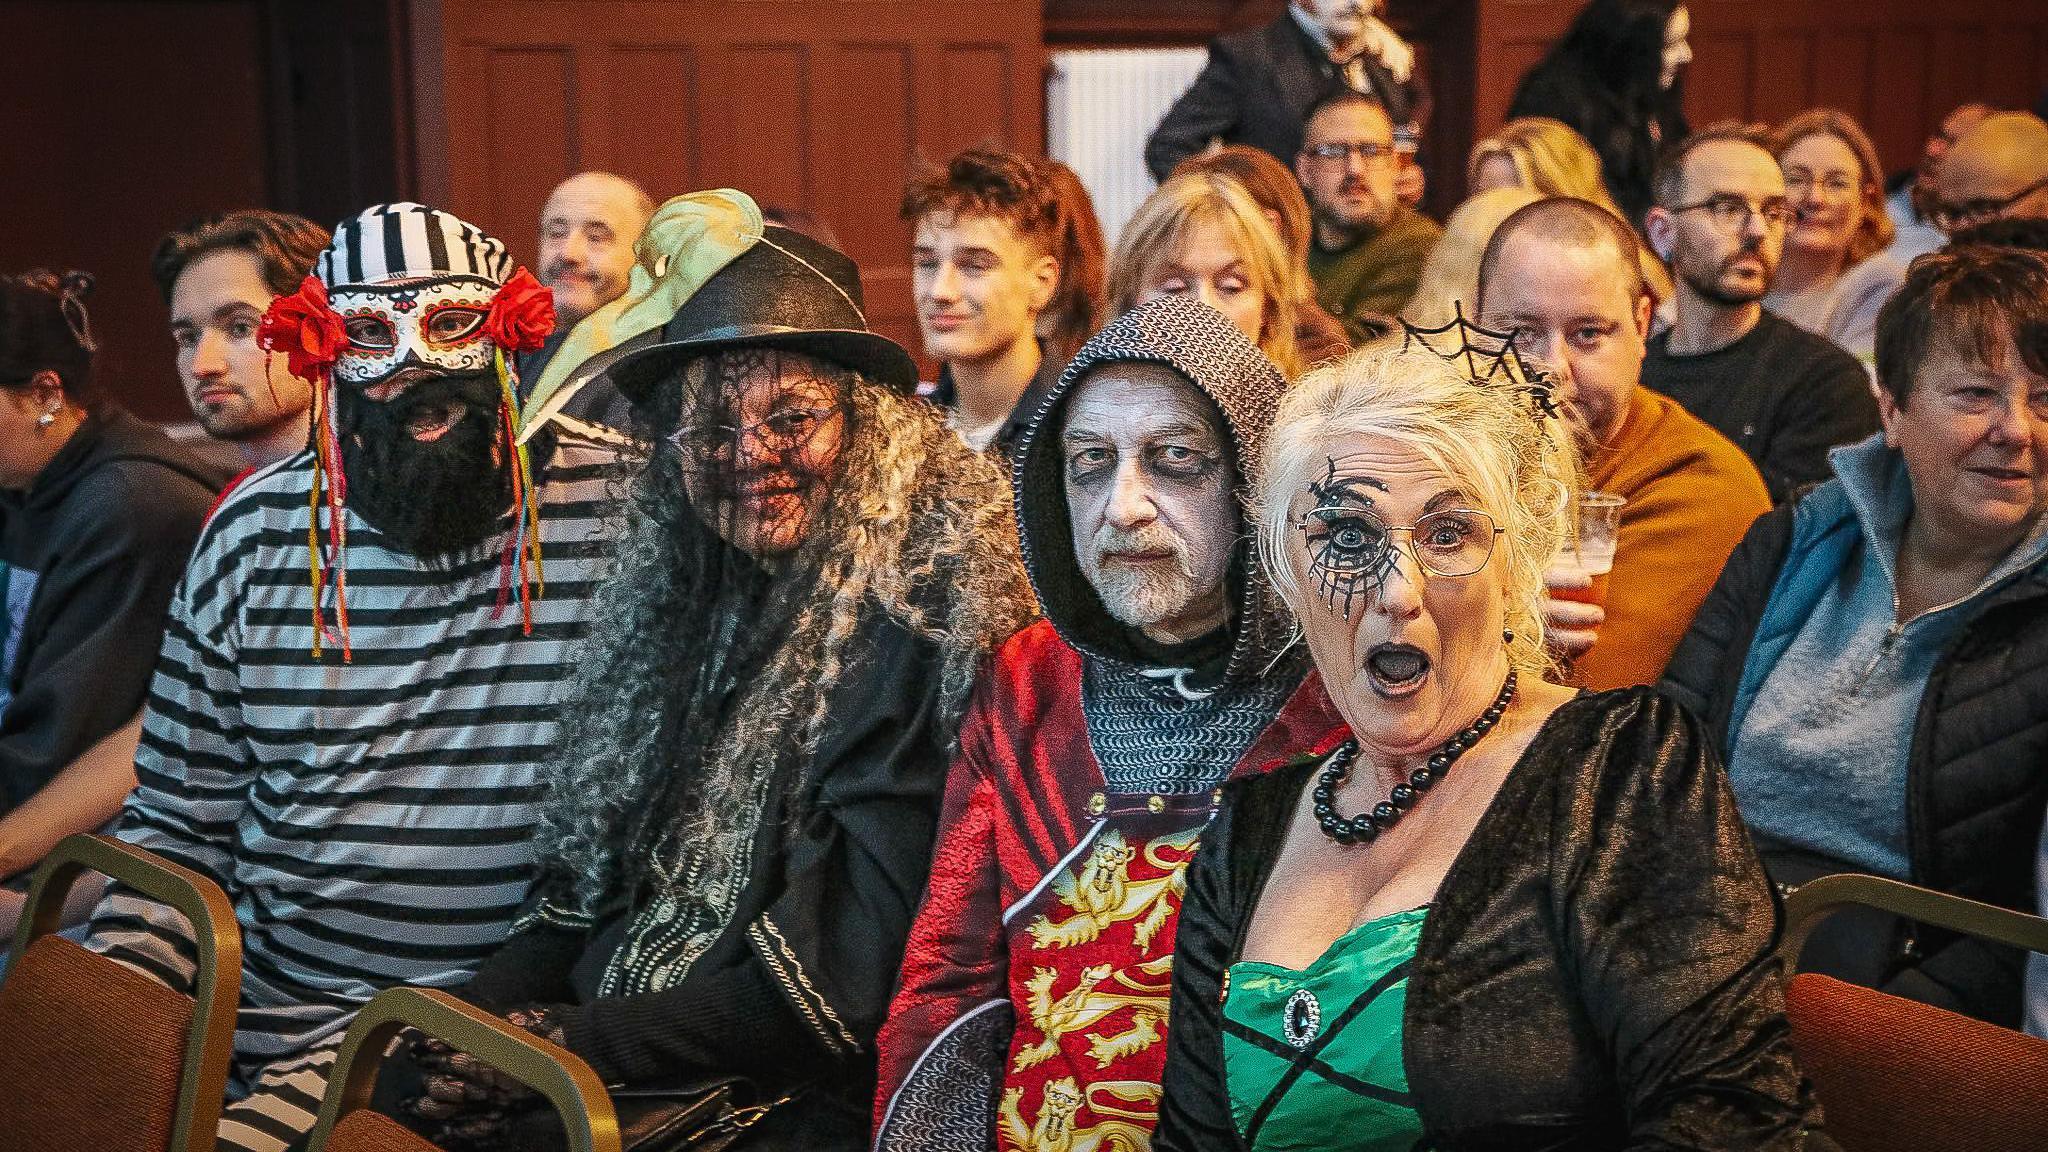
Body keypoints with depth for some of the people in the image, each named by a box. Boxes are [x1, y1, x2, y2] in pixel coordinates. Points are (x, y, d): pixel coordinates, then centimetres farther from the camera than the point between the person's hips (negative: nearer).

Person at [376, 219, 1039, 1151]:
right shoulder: (684, 604, 13)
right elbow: (583, 888, 14)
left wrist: (588, 1044, -16)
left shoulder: (916, 628, -11)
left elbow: (853, 970, -16)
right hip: (594, 1058, 7)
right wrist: (469, 1021, -3)